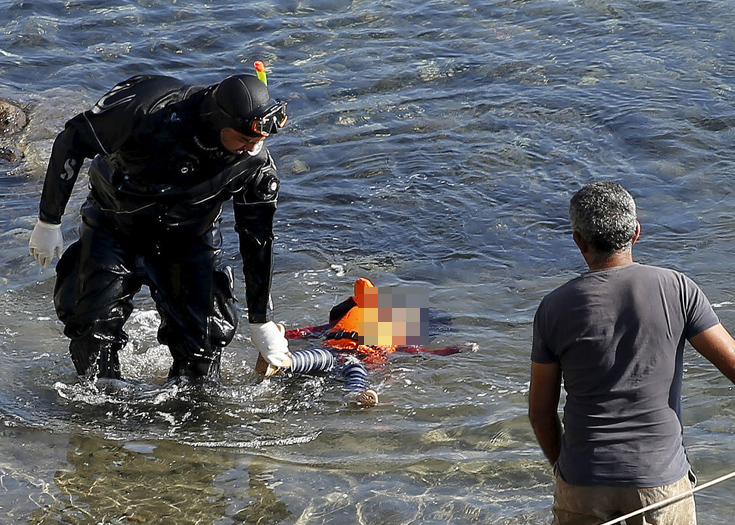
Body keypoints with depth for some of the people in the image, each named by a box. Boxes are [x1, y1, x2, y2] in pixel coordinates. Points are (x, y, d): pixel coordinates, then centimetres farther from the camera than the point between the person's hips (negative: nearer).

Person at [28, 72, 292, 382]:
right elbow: (72, 142, -20)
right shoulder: (148, 107, -34)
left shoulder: (255, 165, -23)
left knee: (205, 336, -8)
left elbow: (257, 241, -9)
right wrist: (49, 221, -14)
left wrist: (261, 322, -2)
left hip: (189, 237, 2)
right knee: (93, 321, -9)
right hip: (115, 226, -2)